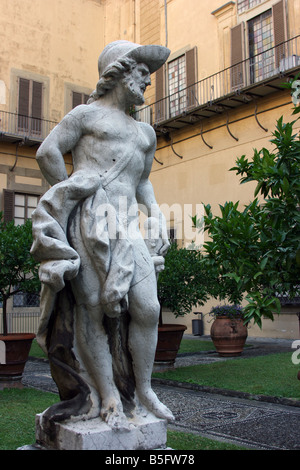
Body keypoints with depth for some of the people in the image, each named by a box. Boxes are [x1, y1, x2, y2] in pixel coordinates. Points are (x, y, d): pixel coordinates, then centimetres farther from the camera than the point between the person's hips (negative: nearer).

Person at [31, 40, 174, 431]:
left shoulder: (145, 132, 29)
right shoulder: (88, 113, 10)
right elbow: (47, 152, 3)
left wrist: (157, 215, 15)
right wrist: (70, 197, 4)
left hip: (127, 226, 6)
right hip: (89, 220, -5)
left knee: (147, 308, -5)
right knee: (92, 310, -6)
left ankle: (143, 392, 11)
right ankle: (109, 400, 3)